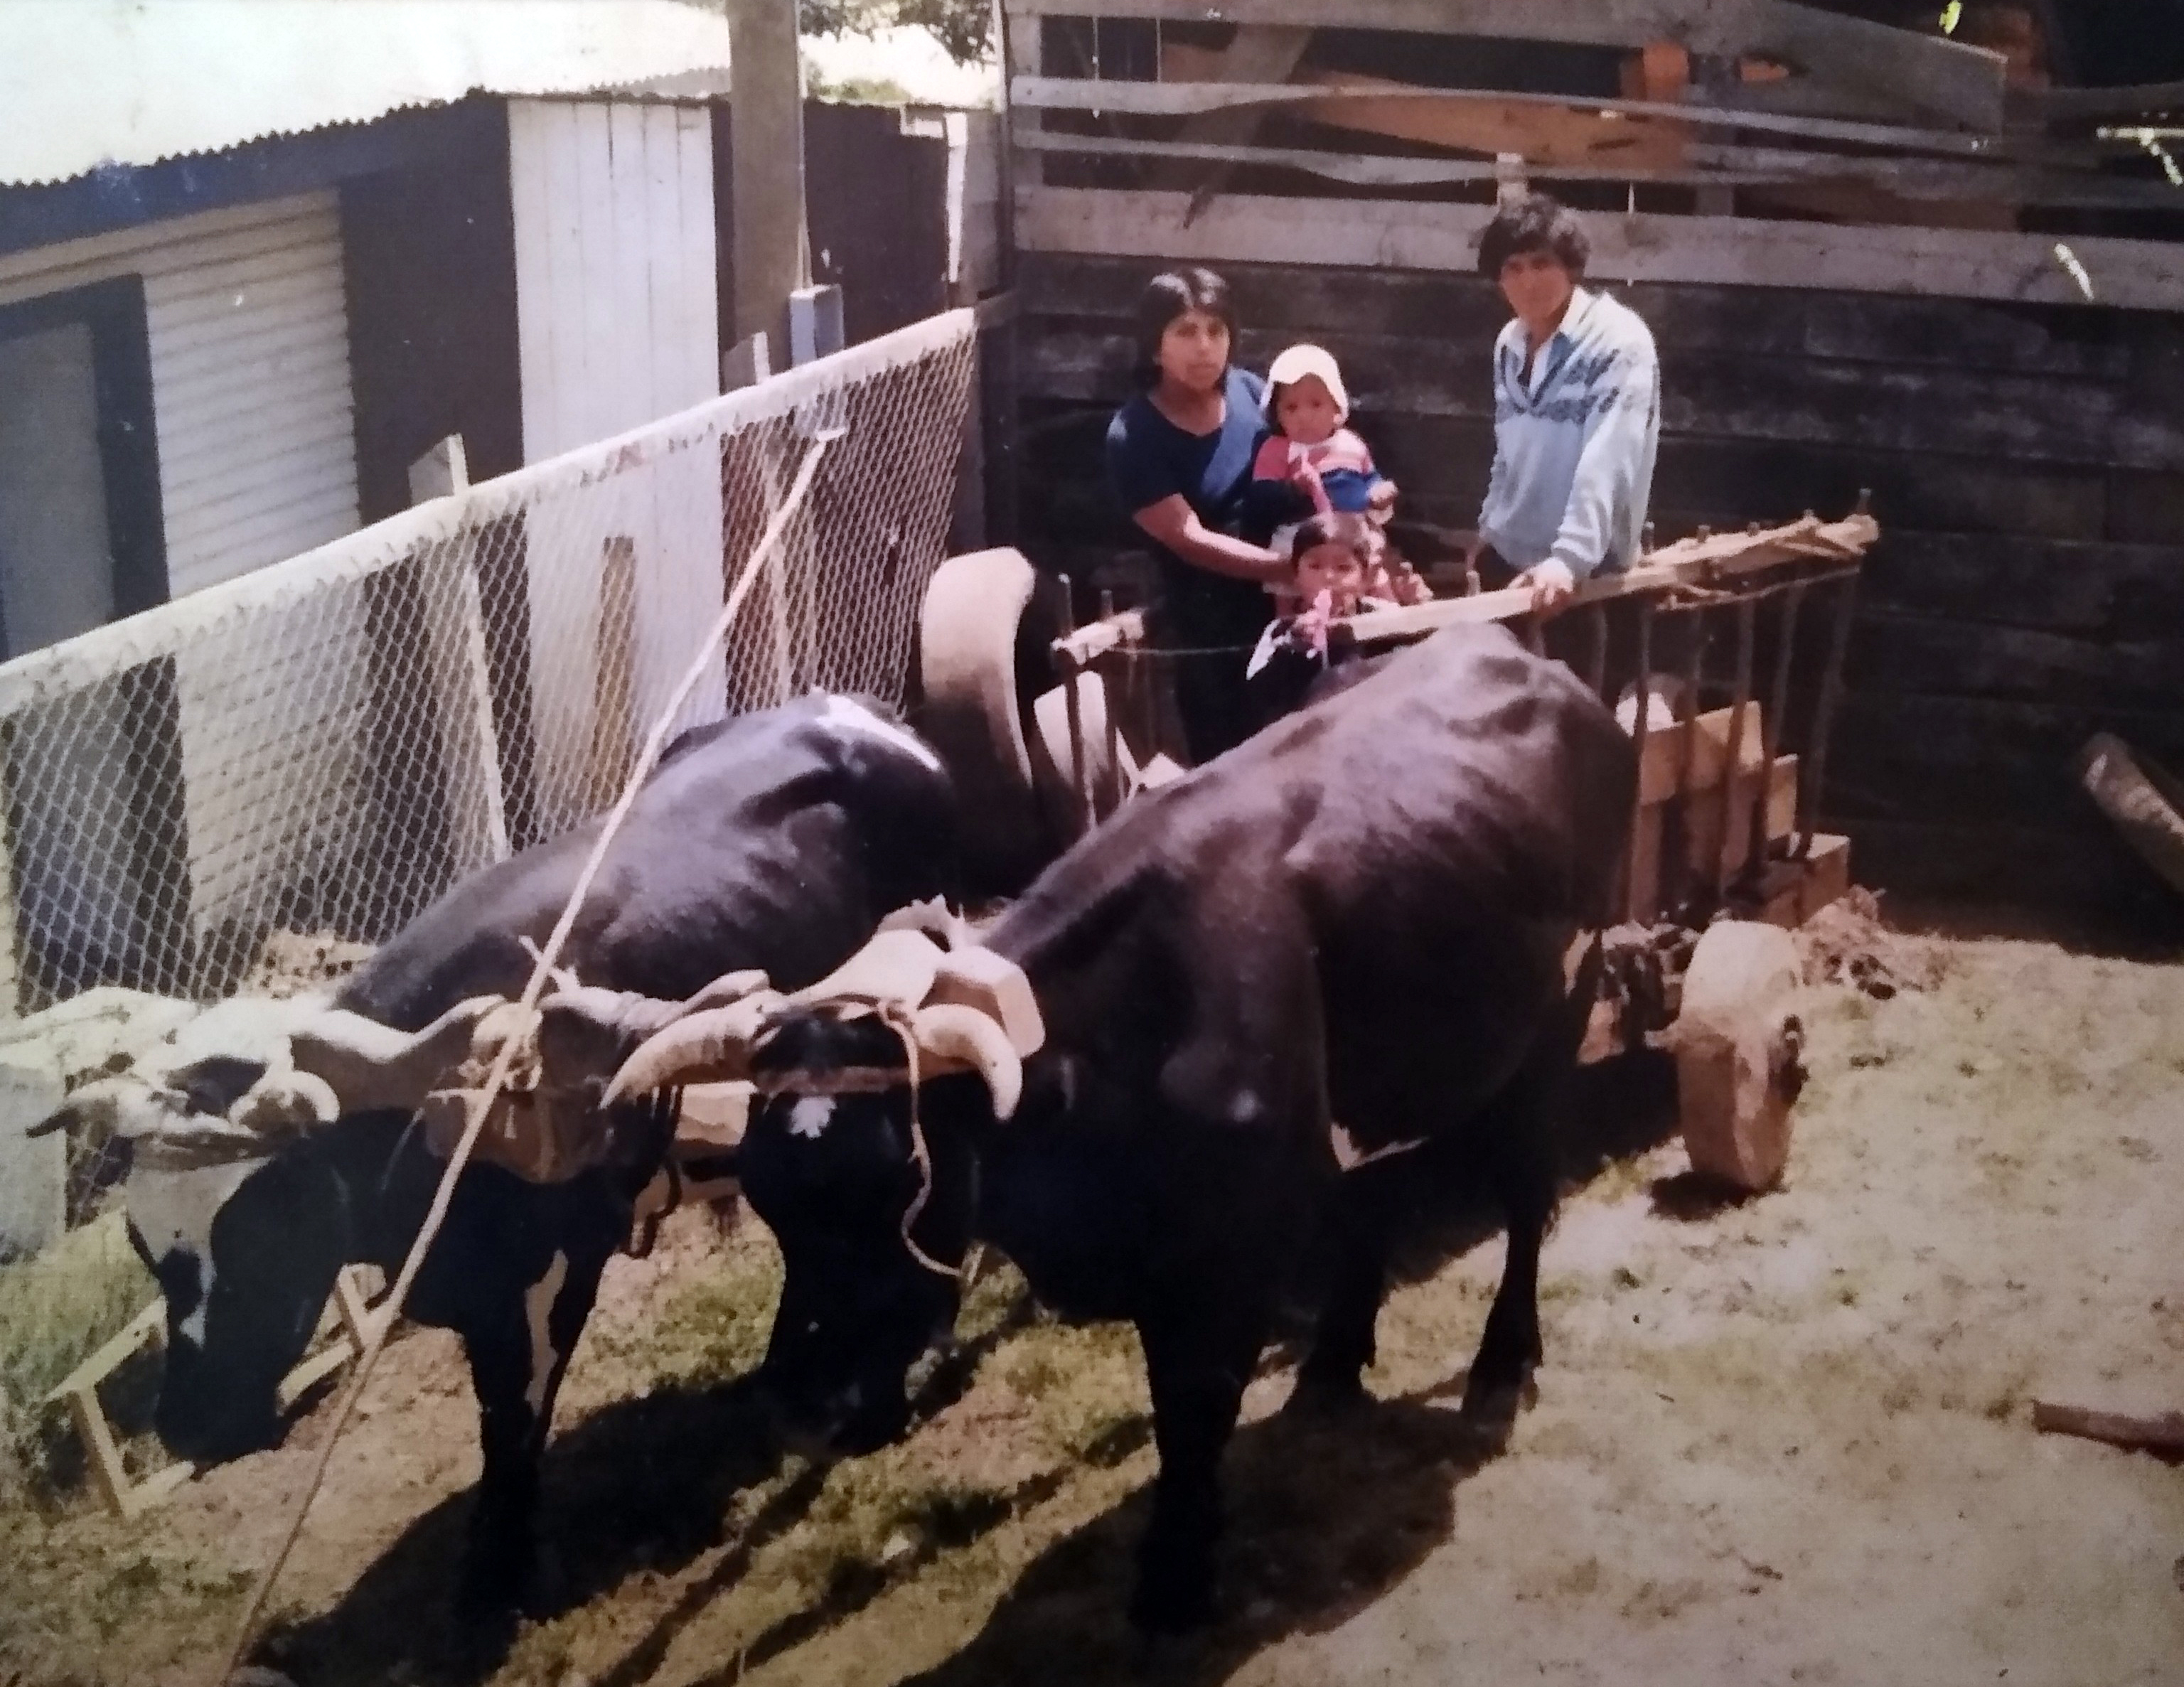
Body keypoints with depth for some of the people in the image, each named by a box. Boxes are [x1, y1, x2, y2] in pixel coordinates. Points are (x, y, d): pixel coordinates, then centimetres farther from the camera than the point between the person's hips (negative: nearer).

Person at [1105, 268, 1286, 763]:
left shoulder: (1250, 392, -3)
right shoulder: (1133, 438, -15)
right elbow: (1191, 541, -20)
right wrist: (1294, 568, -27)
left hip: (1284, 607, 4)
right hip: (1209, 628, -4)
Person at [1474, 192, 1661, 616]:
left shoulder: (1619, 342, -16)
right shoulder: (1510, 343, 6)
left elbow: (1607, 465, -26)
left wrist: (1569, 557, -36)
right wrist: (1488, 529, 16)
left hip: (1585, 568, -7)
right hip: (1508, 554, 7)